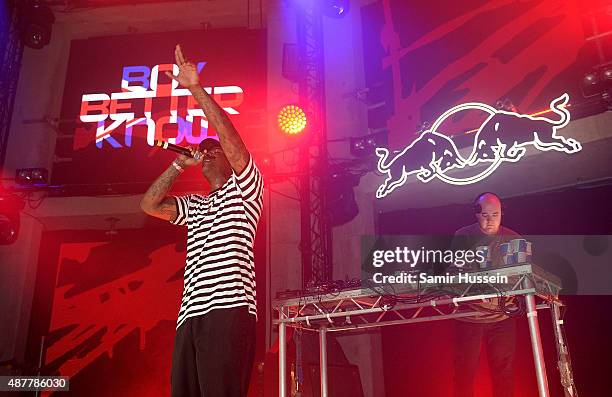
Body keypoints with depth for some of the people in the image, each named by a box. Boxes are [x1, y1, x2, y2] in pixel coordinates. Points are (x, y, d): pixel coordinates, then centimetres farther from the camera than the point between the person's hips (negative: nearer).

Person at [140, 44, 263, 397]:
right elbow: (150, 204, 23)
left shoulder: (244, 188, 11)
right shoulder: (196, 205, 32)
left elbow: (231, 138, -3)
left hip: (228, 309, -7)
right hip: (192, 315, 7)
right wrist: (180, 164, 23)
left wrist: (197, 89, -2)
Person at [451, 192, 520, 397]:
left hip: (502, 317, 2)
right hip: (469, 316, -1)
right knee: (465, 371, 4)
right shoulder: (462, 237, -3)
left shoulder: (514, 240, 2)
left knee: (504, 371, 9)